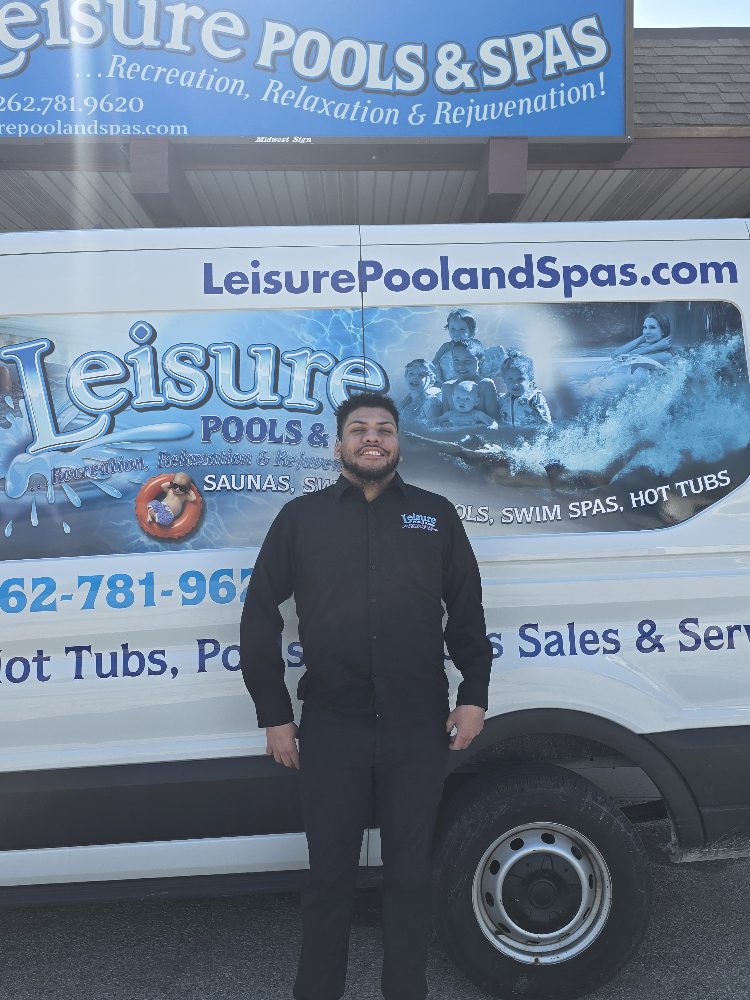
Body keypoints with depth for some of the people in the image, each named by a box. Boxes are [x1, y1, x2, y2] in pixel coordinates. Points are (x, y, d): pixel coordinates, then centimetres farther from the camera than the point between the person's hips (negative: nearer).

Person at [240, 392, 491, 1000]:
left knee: (410, 874, 14)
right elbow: (260, 619, 4)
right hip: (330, 729, 0)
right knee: (330, 875, 13)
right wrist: (275, 714, 2)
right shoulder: (300, 517, 3)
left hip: (419, 729, 1)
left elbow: (467, 614, 9)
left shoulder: (436, 515, 6)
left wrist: (474, 696, 2)